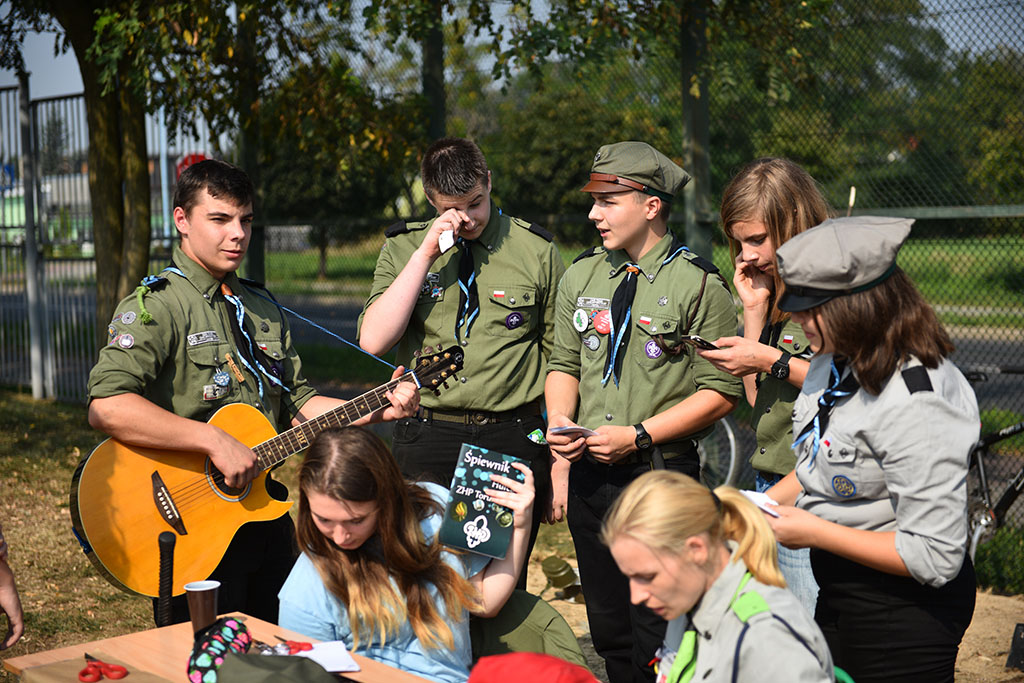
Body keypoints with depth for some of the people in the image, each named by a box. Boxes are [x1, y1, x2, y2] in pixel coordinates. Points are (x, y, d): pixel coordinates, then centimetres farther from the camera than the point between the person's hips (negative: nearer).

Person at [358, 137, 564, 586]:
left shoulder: (537, 251, 3)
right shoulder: (403, 248, 5)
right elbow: (372, 341, -8)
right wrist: (426, 253, -12)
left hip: (513, 439, -1)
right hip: (427, 440, 1)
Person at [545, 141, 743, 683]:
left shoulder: (699, 284, -8)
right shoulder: (581, 276, 10)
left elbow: (721, 391, -10)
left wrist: (639, 435, -16)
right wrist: (560, 422, -2)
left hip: (663, 475, -5)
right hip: (588, 471, 6)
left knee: (658, 637, -2)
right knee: (608, 627, 15)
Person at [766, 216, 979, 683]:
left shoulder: (915, 403, -28)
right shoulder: (837, 360, -1)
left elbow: (935, 557, -28)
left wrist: (813, 532, -23)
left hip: (901, 606, -9)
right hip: (837, 591, 9)